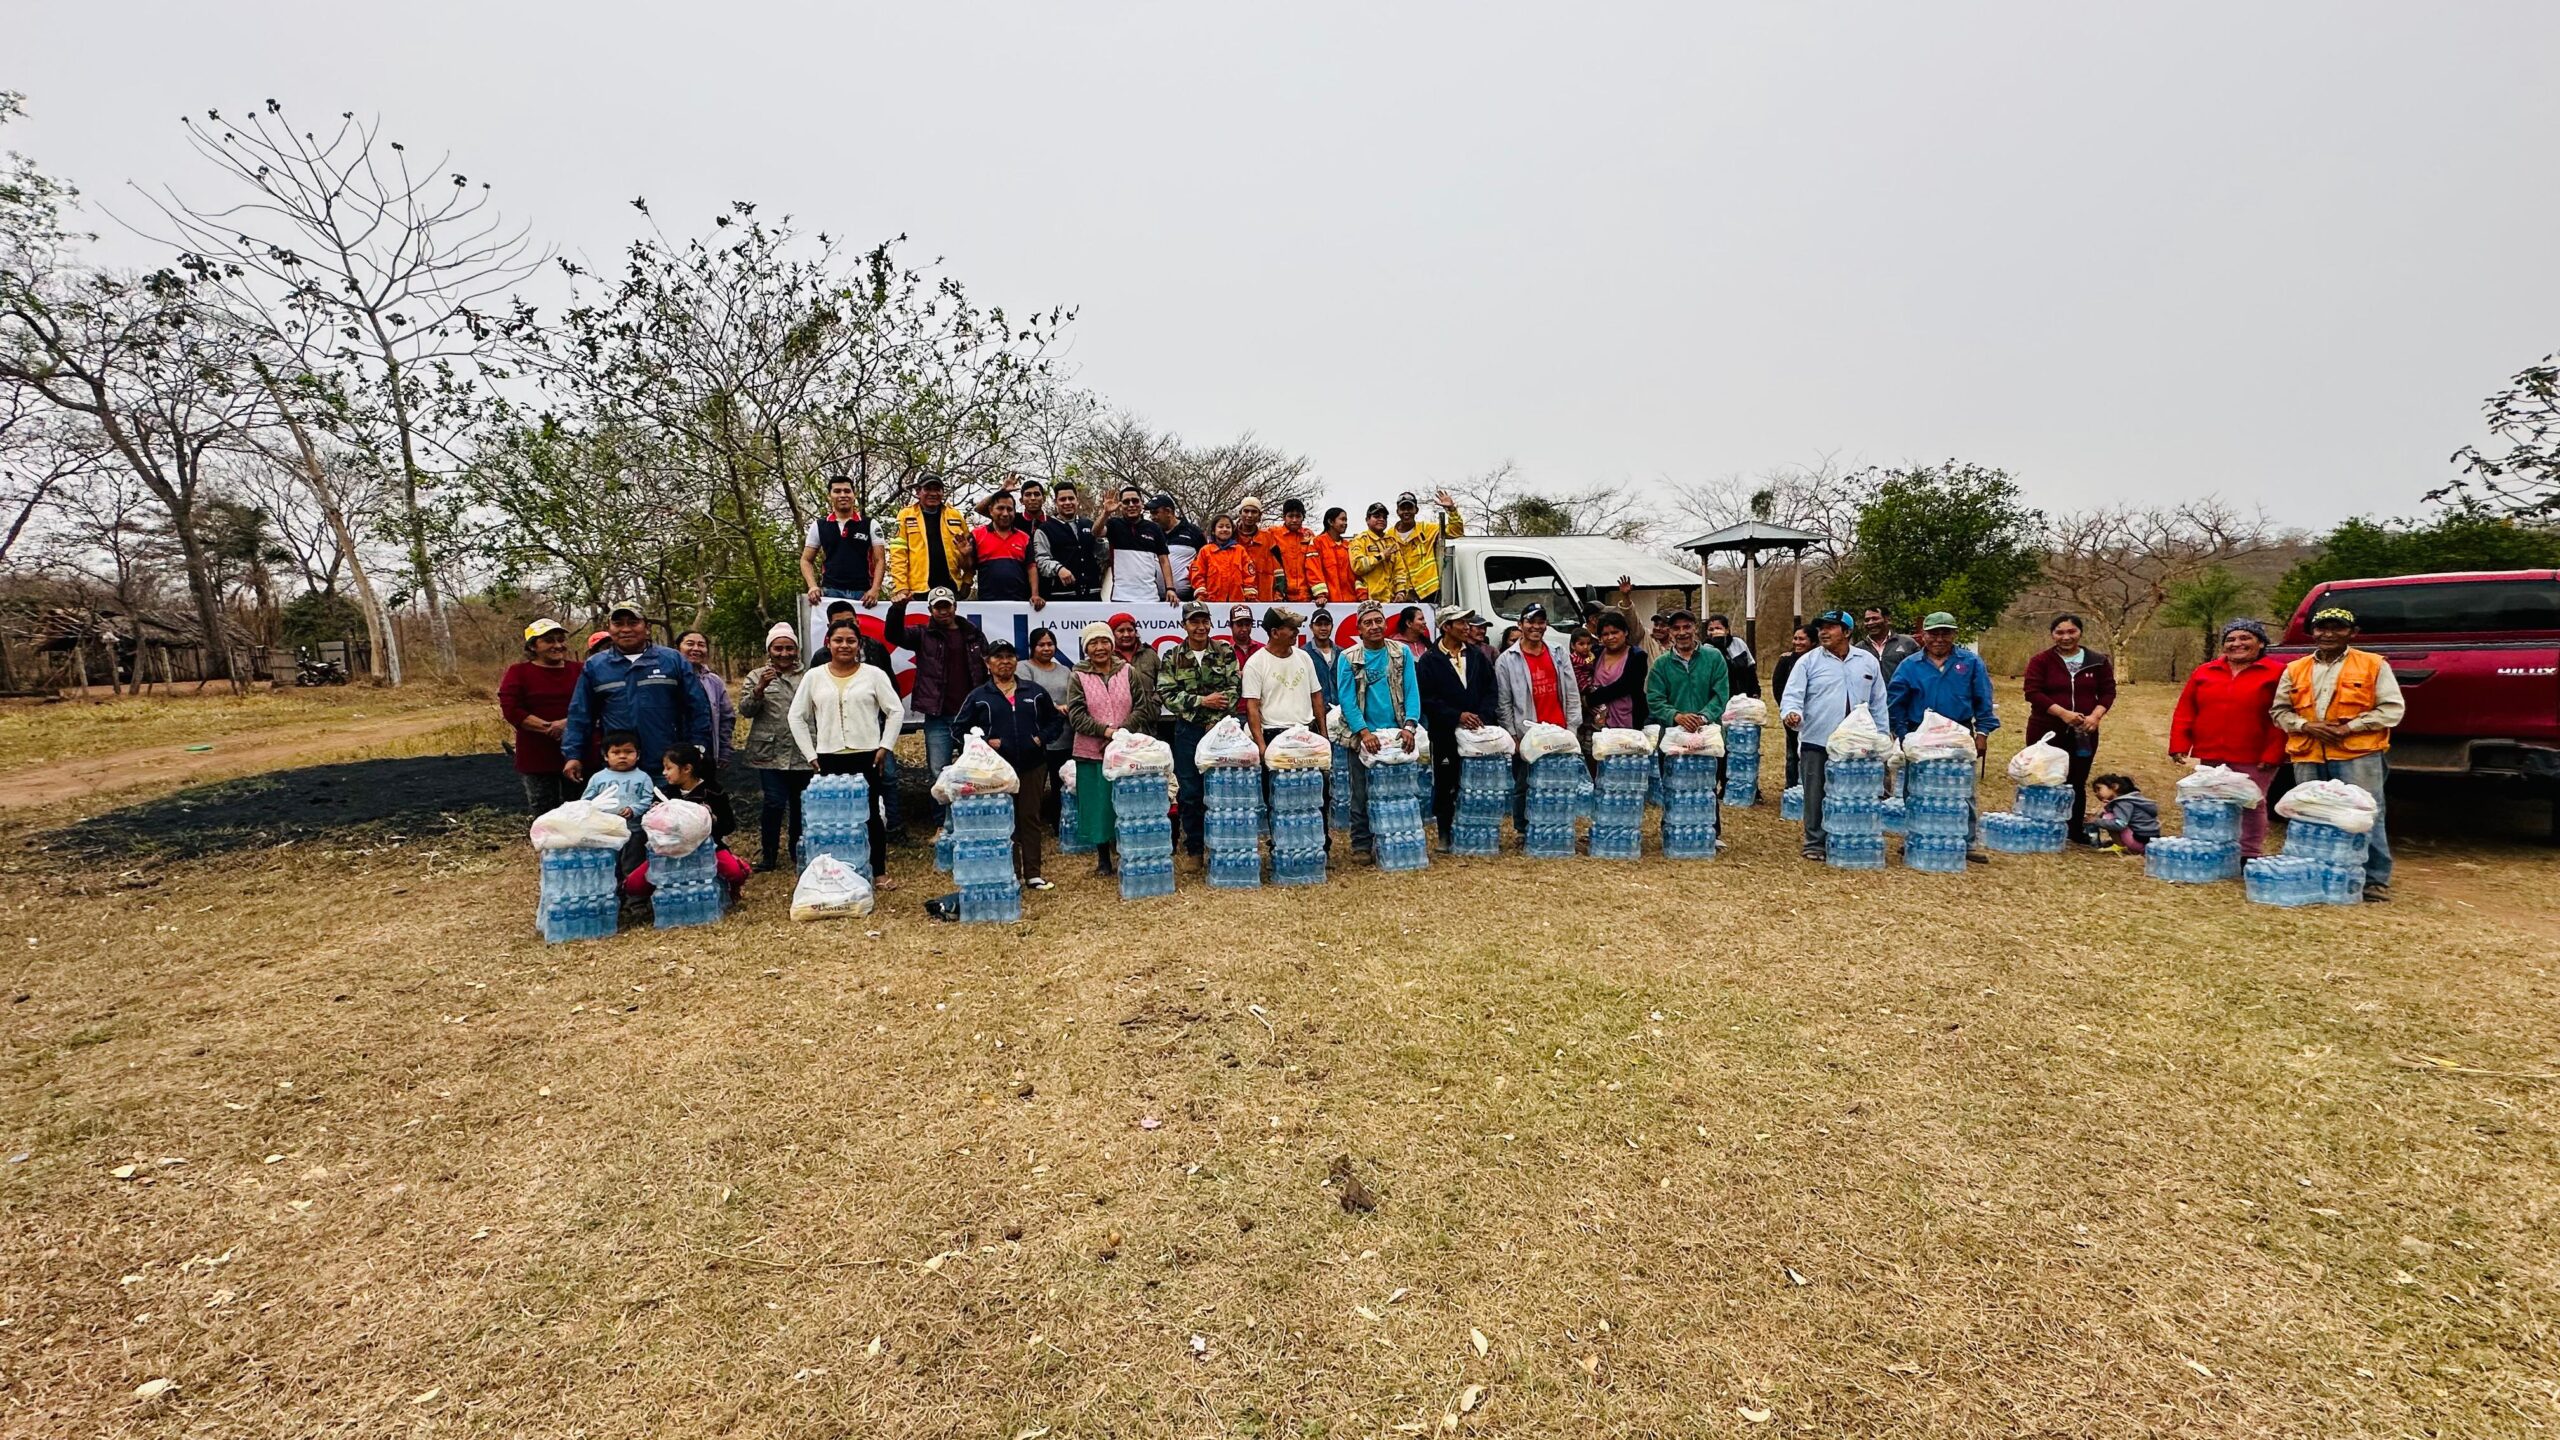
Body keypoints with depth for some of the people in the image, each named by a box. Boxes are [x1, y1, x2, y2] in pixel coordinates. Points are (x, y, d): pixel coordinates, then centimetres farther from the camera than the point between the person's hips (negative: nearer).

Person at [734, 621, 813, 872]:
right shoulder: (757, 677, 7)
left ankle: (799, 852, 24)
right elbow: (745, 709, -2)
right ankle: (768, 855, 8)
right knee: (774, 803, -7)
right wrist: (760, 688, -18)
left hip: (802, 754, 2)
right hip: (769, 753, -1)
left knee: (800, 804, 8)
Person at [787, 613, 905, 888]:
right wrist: (810, 754, 3)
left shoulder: (874, 674, 0)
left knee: (871, 815, 6)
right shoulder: (814, 677, 6)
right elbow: (797, 717, 9)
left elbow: (896, 711, 1)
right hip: (829, 759, 1)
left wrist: (884, 747, -5)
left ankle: (879, 872, 15)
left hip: (866, 757, -1)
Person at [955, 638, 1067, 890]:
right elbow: (961, 728, 6)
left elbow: (1056, 720, 16)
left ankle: (1033, 873, 13)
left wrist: (1041, 738, -1)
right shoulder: (978, 697, 5)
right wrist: (984, 742, -8)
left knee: (1031, 818, 6)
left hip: (1033, 766, 2)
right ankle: (1010, 873, 12)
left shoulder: (1035, 693, 10)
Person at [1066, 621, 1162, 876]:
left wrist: (1122, 731, -14)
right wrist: (1105, 730, -17)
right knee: (1097, 804, 5)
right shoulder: (1079, 677, 2)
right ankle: (1102, 857, 19)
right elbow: (1076, 714, -6)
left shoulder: (1128, 672, 4)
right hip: (1091, 752, 0)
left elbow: (1143, 707, -1)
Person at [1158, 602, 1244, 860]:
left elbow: (1234, 689, -3)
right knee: (1189, 792, 4)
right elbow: (1166, 695, -4)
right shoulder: (1171, 658, 3)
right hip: (1187, 731, 0)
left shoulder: (1225, 653, 3)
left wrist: (1214, 722, -12)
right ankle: (1193, 847, 16)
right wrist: (1202, 701, -12)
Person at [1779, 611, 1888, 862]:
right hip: (1816, 742, -2)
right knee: (1816, 797, 2)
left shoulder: (1868, 662, 9)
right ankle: (1815, 843, 13)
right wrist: (1791, 712, -28)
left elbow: (1878, 704, 14)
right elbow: (1792, 695, -6)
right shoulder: (1808, 661, 1)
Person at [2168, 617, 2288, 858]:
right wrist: (2179, 746, -1)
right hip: (2209, 757, 4)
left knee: (2251, 807, 4)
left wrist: (2272, 754, -13)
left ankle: (2249, 855, 13)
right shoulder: (2204, 672, 10)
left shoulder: (2276, 674, -2)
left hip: (2253, 760, -4)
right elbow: (2184, 712, 8)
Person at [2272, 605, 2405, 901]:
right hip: (2308, 757, 3)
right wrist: (2306, 726, -6)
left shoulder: (2374, 665, 5)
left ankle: (2375, 880, 4)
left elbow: (2392, 708, 0)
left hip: (2359, 755, -3)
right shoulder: (2295, 670, 12)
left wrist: (2349, 727, -12)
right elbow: (2279, 710, 13)